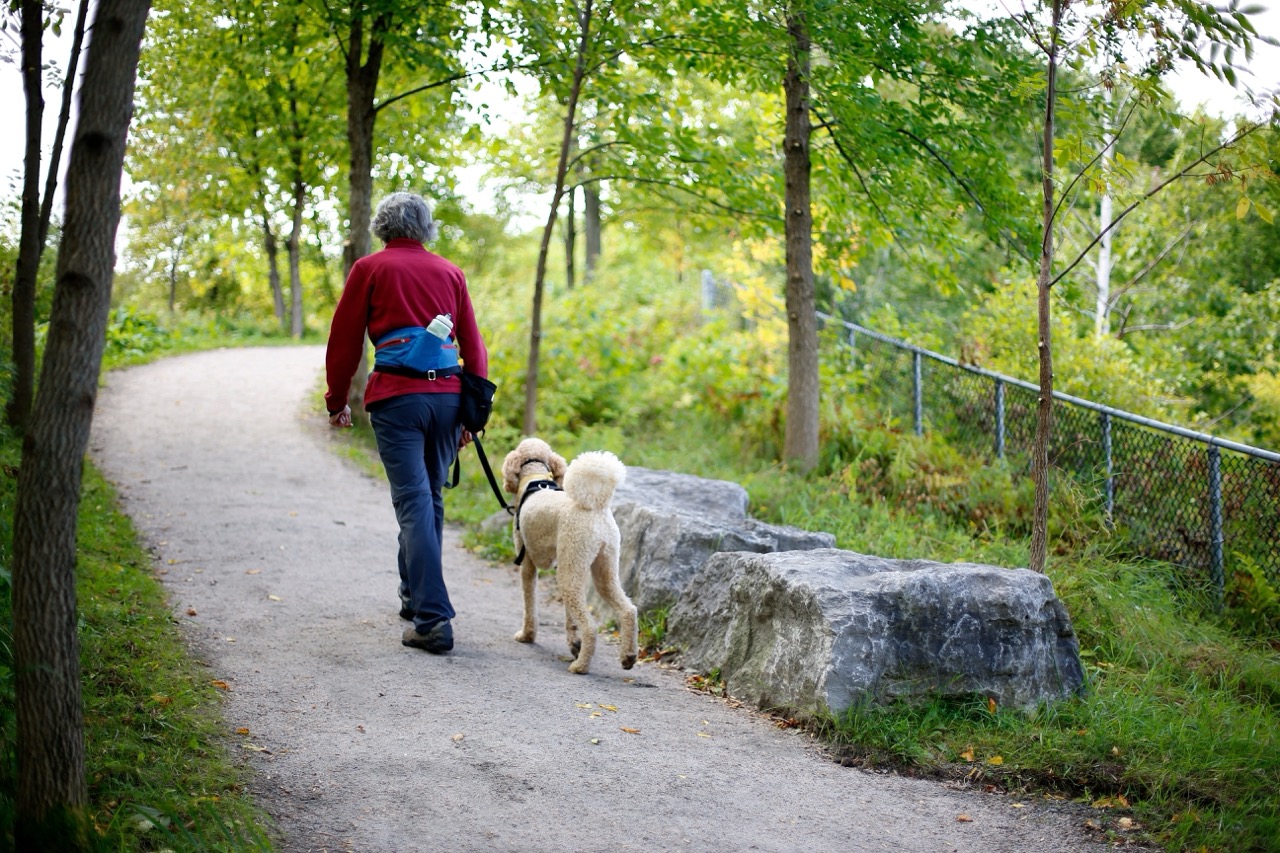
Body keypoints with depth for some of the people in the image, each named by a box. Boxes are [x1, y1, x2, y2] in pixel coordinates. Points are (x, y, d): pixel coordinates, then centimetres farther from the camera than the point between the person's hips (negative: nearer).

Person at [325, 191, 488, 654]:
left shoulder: (370, 269, 4)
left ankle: (433, 619, -15)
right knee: (430, 498, 18)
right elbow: (473, 346, 13)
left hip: (396, 398, -4)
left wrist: (336, 401, 17)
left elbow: (345, 341, 6)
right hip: (447, 395, 4)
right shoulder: (449, 273, 13)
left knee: (414, 503, -7)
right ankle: (415, 596, 33)